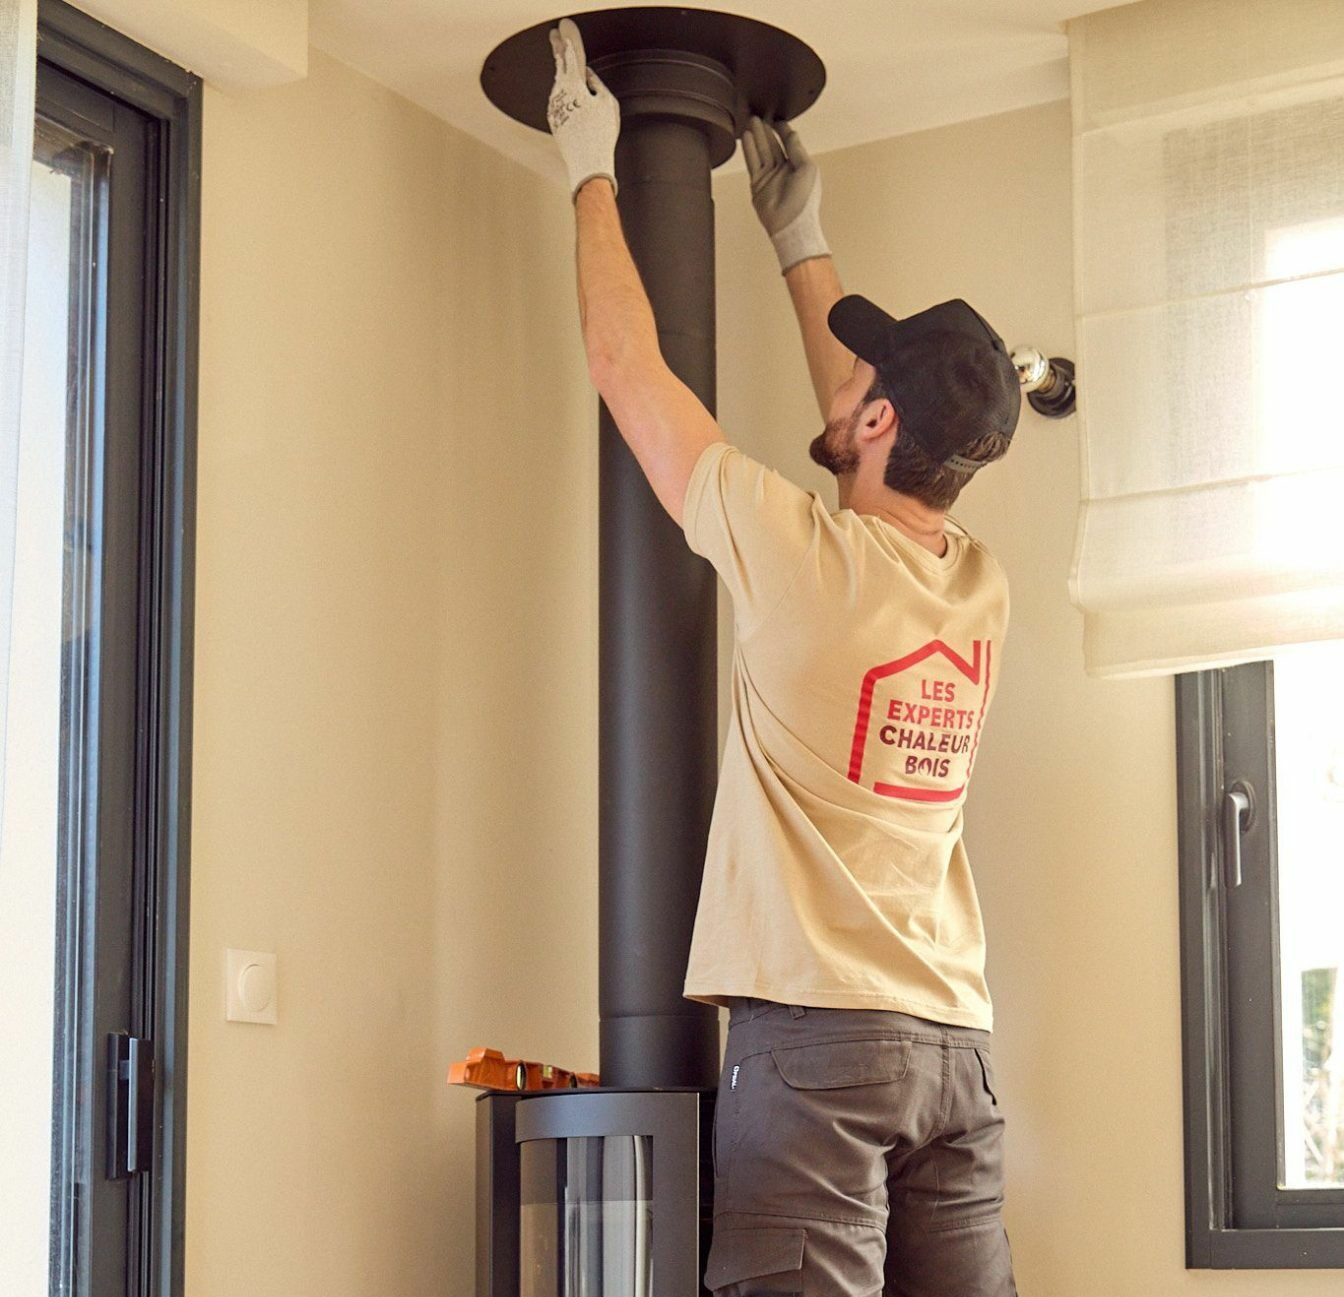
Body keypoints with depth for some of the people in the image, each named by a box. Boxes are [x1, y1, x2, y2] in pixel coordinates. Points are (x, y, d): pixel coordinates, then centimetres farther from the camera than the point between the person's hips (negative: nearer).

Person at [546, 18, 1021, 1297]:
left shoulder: (803, 556, -10)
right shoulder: (981, 589, 9)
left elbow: (626, 363, 0)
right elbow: (872, 430, 28)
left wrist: (593, 172, 14)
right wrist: (801, 240, 37)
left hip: (814, 1034, -6)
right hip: (956, 1046, 7)